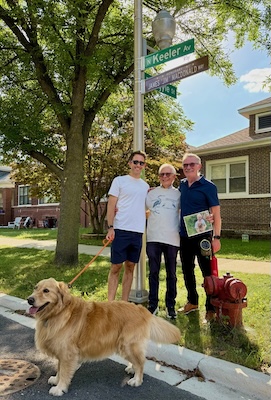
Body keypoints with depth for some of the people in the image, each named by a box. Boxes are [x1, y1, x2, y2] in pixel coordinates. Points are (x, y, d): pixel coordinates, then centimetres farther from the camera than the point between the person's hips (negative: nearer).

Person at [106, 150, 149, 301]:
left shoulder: (146, 186, 15)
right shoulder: (119, 180, 1)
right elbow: (111, 205, -3)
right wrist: (110, 227, -12)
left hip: (138, 232, 5)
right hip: (121, 230, -4)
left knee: (130, 267, 10)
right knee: (116, 267, -1)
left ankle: (124, 303, 20)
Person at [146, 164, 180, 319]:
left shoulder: (178, 194, 7)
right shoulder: (152, 193, 10)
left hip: (172, 239, -1)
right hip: (153, 238, 1)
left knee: (171, 274, 8)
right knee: (153, 273, 6)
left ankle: (170, 306, 19)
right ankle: (153, 305, 17)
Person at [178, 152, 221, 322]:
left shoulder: (208, 186, -8)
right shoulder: (182, 184, 7)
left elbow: (216, 213, -9)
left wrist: (217, 237, -16)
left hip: (202, 236, -6)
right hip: (184, 236, 6)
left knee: (207, 271, 2)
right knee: (187, 270, 16)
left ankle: (211, 309, 14)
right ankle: (192, 302, 33)